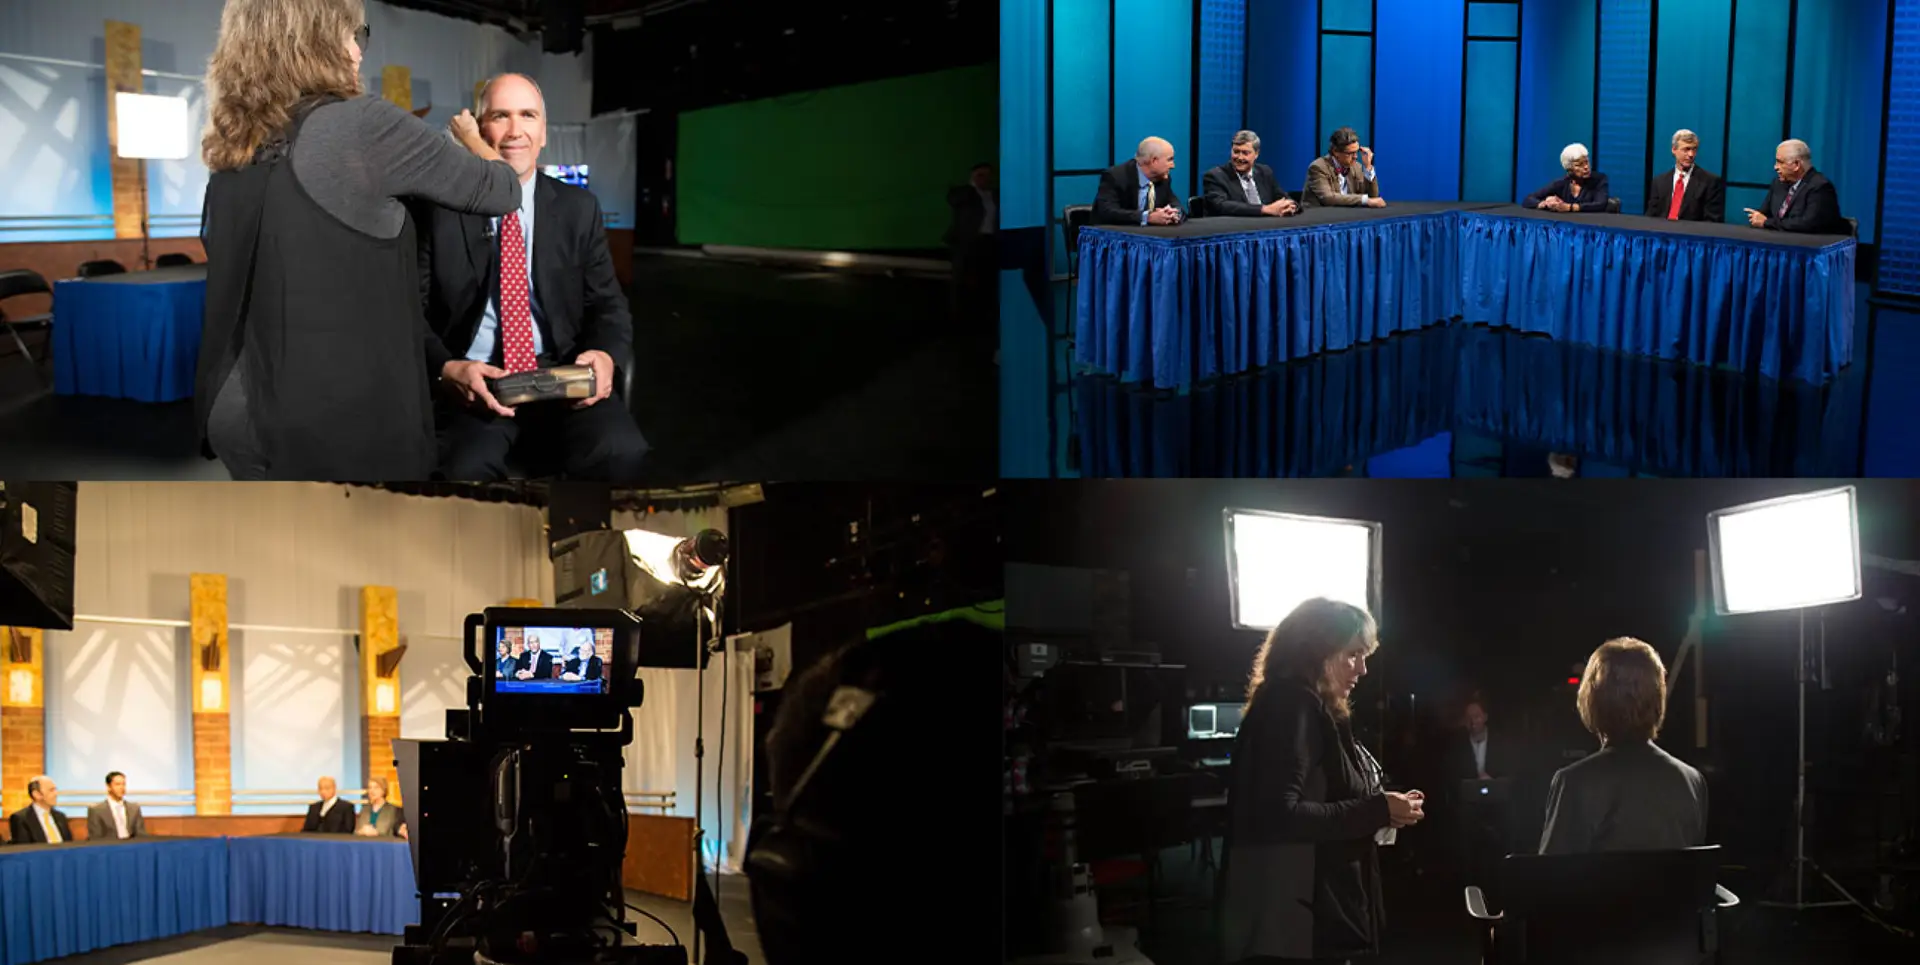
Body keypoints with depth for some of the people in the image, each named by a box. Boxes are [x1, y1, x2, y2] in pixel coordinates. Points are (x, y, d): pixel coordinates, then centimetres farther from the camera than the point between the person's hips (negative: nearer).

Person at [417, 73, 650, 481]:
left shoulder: (579, 208, 10)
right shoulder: (441, 207, 4)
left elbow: (607, 303, 10)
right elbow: (413, 310, 4)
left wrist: (606, 354, -13)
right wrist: (447, 368, -17)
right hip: (475, 382, -1)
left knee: (620, 450, -30)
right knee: (465, 466, -34)